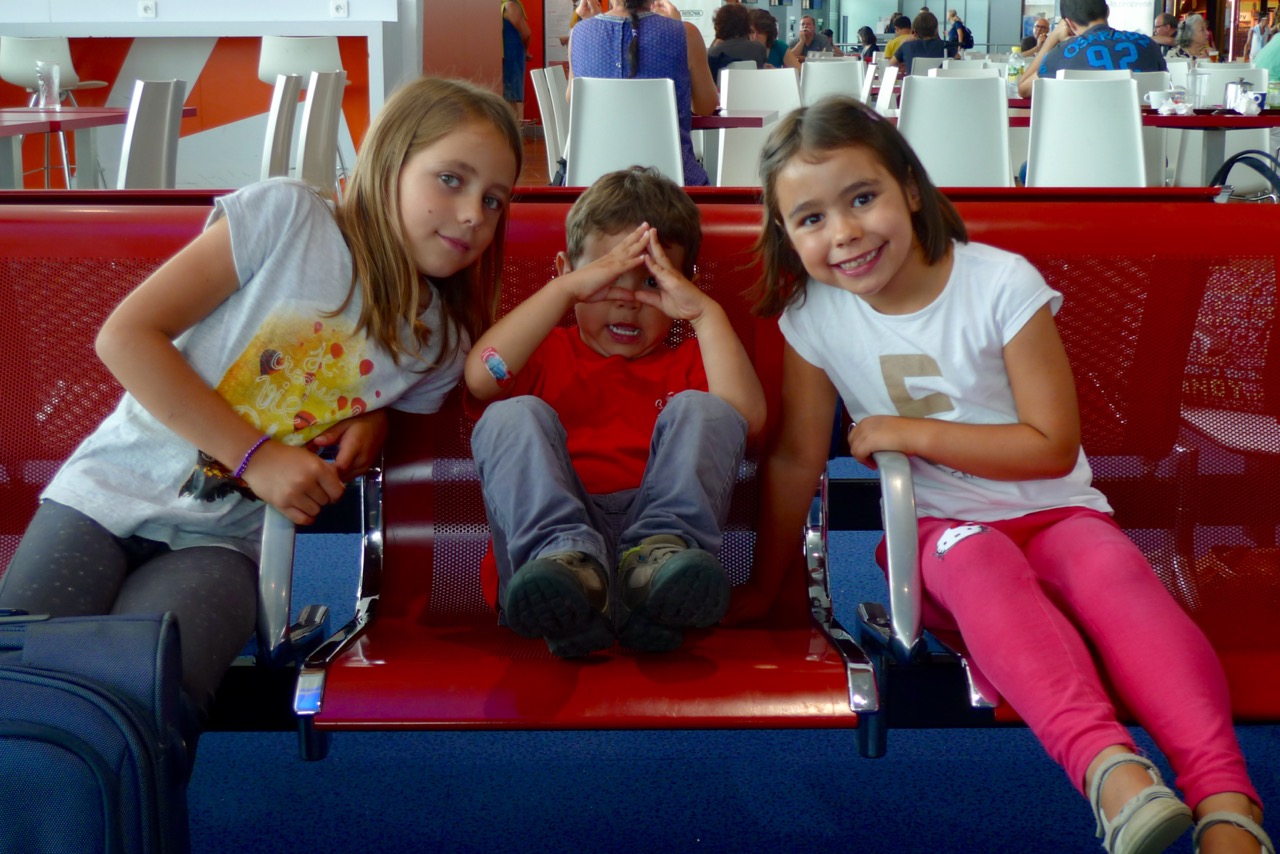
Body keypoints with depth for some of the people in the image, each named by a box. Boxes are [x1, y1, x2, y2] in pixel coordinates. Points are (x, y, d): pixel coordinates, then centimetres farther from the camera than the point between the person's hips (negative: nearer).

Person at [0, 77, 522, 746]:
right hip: (117, 488, -1)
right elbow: (126, 337, -10)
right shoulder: (285, 215, -7)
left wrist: (374, 422, -1)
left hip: (221, 541, 2)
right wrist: (256, 456, -15)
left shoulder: (440, 346, 5)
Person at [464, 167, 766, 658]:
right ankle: (569, 562, -44)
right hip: (552, 523, 0)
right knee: (514, 415, -18)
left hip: (653, 518, 1)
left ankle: (659, 558, -39)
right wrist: (567, 288, -4)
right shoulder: (547, 354, 22)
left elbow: (746, 416, 0)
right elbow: (482, 376, -4)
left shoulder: (685, 363, 24)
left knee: (698, 408, -14)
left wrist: (705, 312, -1)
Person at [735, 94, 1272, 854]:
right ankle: (1106, 764, -53)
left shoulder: (1000, 284, -11)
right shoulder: (811, 317, -4)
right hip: (935, 529, 1)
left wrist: (910, 432, -16)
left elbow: (1054, 447, -12)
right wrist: (762, 591, 8)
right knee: (978, 562, -34)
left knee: (1110, 569, -33)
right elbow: (795, 460, 4)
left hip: (1050, 513, 0)